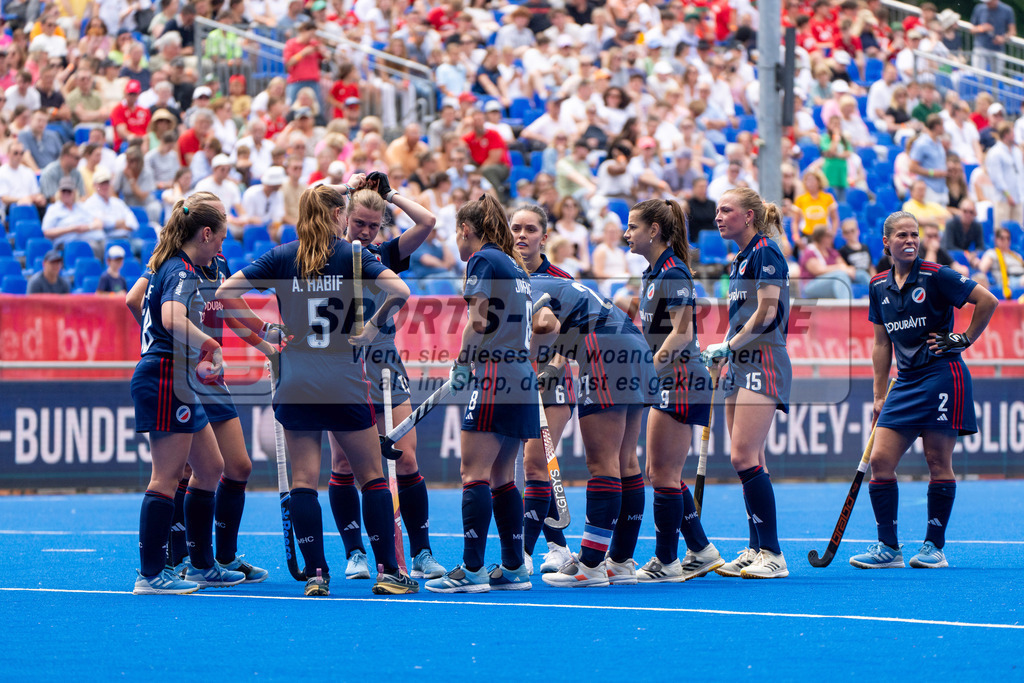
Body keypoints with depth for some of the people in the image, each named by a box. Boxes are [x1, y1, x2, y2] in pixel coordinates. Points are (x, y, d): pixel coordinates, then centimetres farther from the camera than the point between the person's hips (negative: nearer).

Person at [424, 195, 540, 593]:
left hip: (495, 377, -9)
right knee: (501, 478, 12)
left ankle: (472, 570, -14)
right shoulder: (515, 265, 20)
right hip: (521, 378, 9)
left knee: (474, 475, -10)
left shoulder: (483, 259, -4)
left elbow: (478, 321, -10)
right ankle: (513, 569, 11)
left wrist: (461, 365, -1)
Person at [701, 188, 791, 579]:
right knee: (748, 459, 7)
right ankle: (756, 549, 9)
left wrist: (728, 347, -13)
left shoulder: (765, 253, -10)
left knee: (744, 456, -15)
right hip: (741, 366, 10)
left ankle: (773, 554, -14)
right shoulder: (740, 260, 18)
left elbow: (767, 313, -16)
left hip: (763, 362, -10)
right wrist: (722, 355, 11)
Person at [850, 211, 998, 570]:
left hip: (941, 376, -6)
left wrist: (963, 340, -6)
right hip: (905, 382, 6)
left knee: (938, 463, -3)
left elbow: (987, 300, -7)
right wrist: (879, 395, 14)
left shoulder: (935, 276, -7)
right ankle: (888, 547, 3)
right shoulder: (879, 286, 10)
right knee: (880, 460, -3)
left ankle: (935, 547, 3)